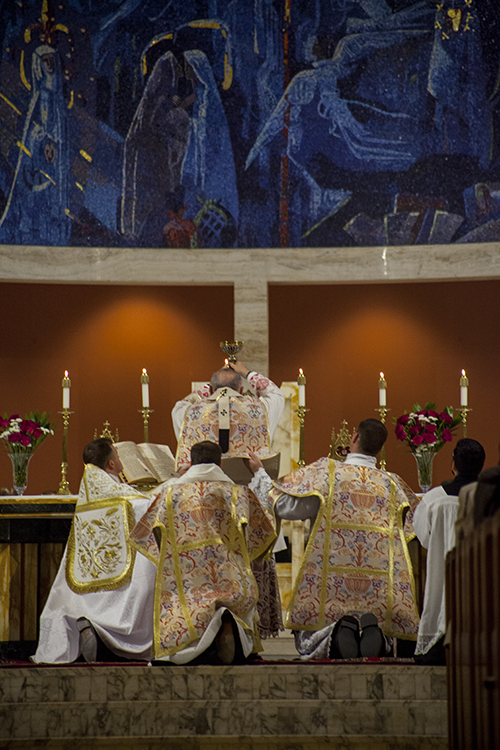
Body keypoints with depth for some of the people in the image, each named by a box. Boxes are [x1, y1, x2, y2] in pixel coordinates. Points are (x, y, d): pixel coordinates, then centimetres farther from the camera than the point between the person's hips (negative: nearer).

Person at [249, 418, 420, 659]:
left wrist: (261, 474, 16)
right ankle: (371, 627, -24)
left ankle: (336, 632, -27)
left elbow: (285, 506, 0)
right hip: (378, 584, 2)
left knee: (307, 643, 8)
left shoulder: (325, 471, -1)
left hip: (329, 582, -2)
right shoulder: (392, 483, 9)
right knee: (377, 648, 14)